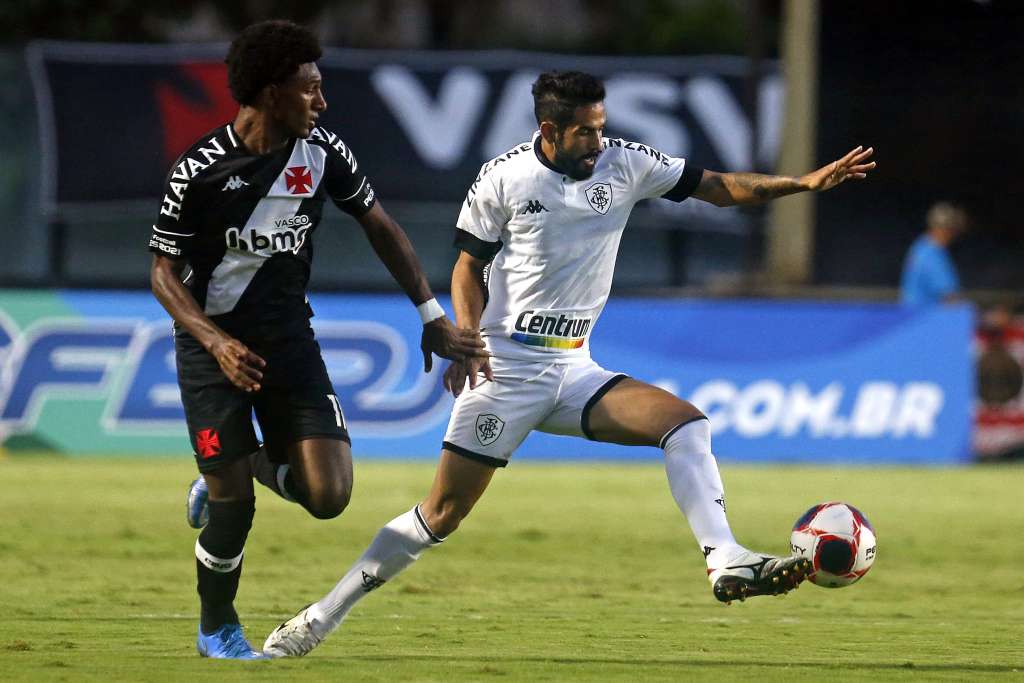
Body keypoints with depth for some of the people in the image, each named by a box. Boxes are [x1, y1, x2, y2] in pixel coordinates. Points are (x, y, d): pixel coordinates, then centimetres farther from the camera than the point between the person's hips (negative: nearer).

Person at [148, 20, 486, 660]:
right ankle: (217, 628, 22)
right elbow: (164, 272, -9)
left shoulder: (322, 151, -5)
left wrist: (435, 318, 4)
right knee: (234, 508, -6)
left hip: (288, 336, 4)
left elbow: (380, 225, 7)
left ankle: (240, 466, 22)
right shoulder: (198, 171, -16)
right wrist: (218, 343, -24)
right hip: (212, 344, -4)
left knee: (329, 496, -11)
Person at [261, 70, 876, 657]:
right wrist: (467, 337, -13)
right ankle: (319, 619, 4)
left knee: (686, 423, -17)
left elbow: (718, 187, 6)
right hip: (505, 367, -4)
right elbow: (469, 266, 3)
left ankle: (726, 562, -25)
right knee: (443, 514, -7)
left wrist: (803, 183, -5)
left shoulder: (624, 164, 2)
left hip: (572, 368, 4)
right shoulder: (504, 179, -7)